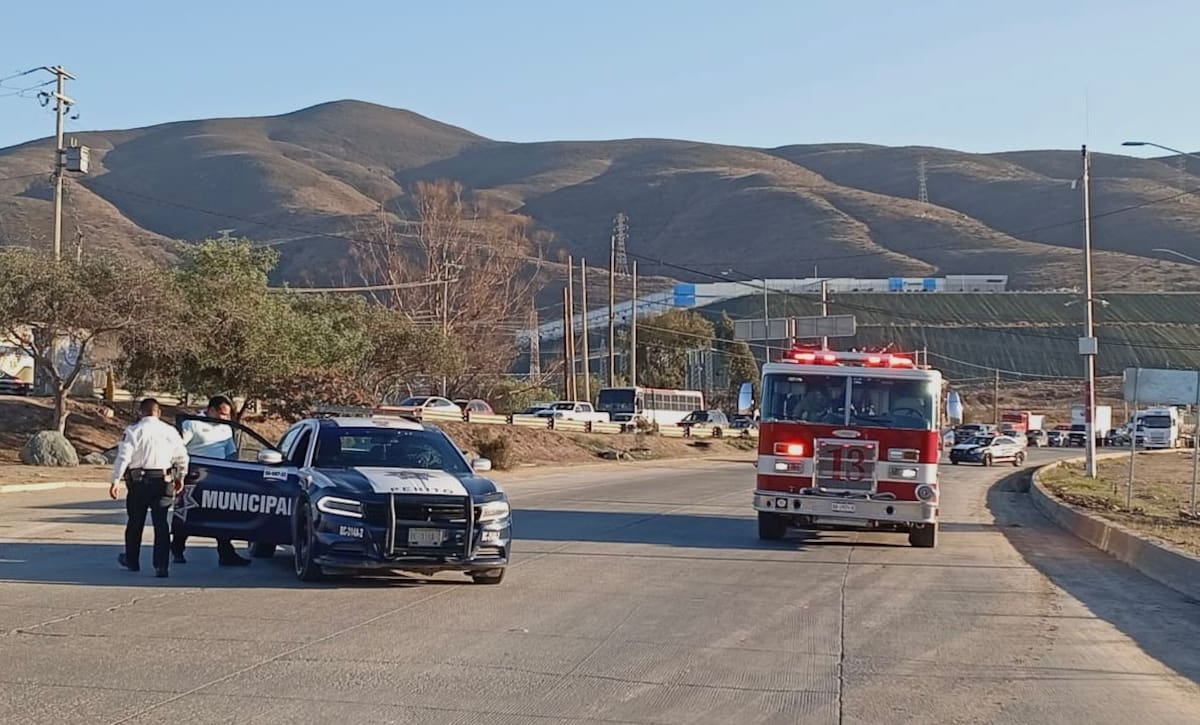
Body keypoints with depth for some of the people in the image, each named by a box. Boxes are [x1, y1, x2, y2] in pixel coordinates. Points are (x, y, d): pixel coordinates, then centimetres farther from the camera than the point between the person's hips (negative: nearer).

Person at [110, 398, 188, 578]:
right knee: (161, 524, 0)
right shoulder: (170, 431, 5)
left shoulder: (133, 431, -4)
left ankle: (132, 561, 29)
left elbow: (123, 457, -11)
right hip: (163, 482, 2)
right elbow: (182, 457, 11)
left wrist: (116, 480, -9)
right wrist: (180, 477, 25)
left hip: (139, 482, -2)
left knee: (135, 523, 14)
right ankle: (161, 565, -8)